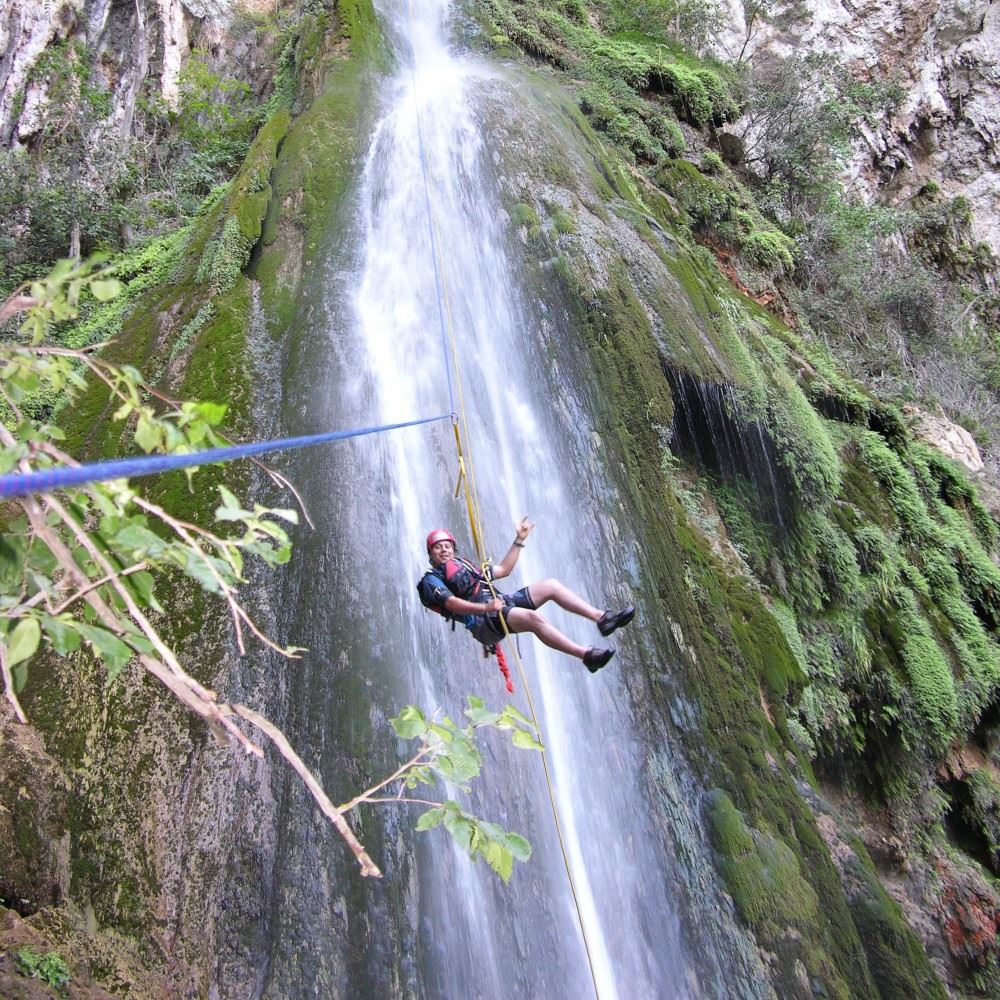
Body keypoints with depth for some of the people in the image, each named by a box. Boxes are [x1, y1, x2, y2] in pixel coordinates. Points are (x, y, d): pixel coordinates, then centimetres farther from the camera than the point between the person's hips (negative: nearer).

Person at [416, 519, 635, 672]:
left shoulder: (464, 566, 29)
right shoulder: (432, 579, 5)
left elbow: (503, 570, 31)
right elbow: (451, 603, -14)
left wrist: (519, 541, 25)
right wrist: (484, 608, -28)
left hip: (501, 603, 8)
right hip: (482, 621, -8)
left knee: (550, 585, -6)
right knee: (532, 617, -34)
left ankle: (602, 618, -11)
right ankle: (587, 655, -37)